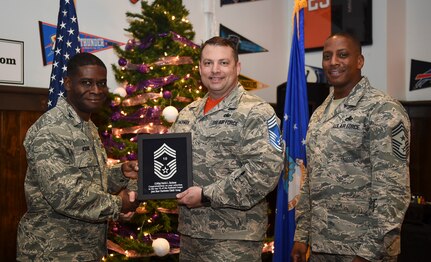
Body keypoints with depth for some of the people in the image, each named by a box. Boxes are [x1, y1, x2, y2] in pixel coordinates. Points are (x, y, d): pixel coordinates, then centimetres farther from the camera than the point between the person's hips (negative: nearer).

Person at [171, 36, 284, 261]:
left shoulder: (255, 112, -10)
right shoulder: (188, 113, 11)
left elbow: (267, 168, -21)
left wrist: (208, 195, -19)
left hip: (234, 236, -6)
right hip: (189, 230, 6)